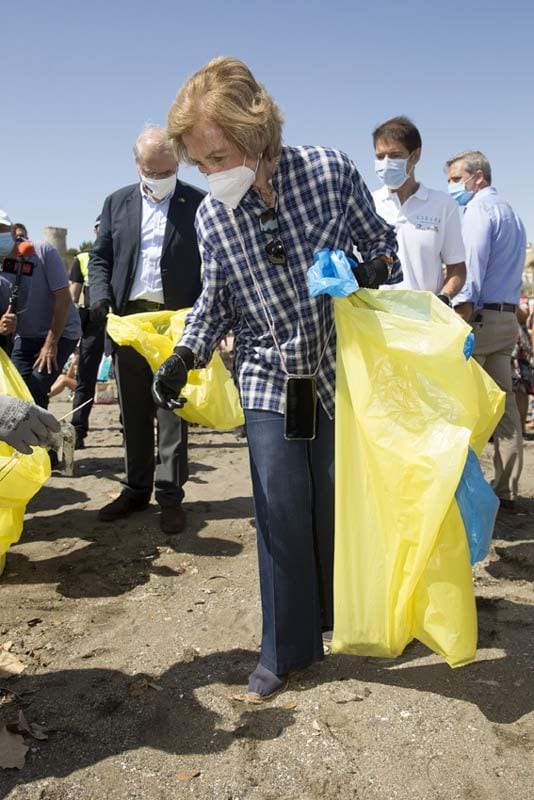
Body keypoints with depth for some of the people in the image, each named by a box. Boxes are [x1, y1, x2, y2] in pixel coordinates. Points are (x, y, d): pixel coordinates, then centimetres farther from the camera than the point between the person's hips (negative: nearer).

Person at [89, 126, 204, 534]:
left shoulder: (199, 203, 1)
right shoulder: (117, 203, 12)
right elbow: (100, 258, 12)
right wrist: (101, 296, -6)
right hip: (129, 316, 4)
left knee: (172, 408, -1)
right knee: (134, 409, 10)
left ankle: (170, 494, 6)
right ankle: (137, 488, 21)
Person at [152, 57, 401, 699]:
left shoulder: (330, 171, -11)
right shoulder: (211, 217, -6)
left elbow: (379, 240, 2)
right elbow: (216, 300, 6)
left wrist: (375, 268, -20)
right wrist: (184, 357, -8)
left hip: (338, 372, 0)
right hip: (268, 381, 1)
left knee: (335, 505, 11)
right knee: (282, 514, 1)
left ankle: (337, 615, 37)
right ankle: (288, 647, 20)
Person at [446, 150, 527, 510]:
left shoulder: (479, 210, -6)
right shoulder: (512, 214, 23)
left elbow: (471, 268, -17)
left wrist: (460, 317, -21)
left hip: (480, 317, -9)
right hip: (508, 318, 9)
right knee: (504, 402, 7)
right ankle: (507, 490, 10)